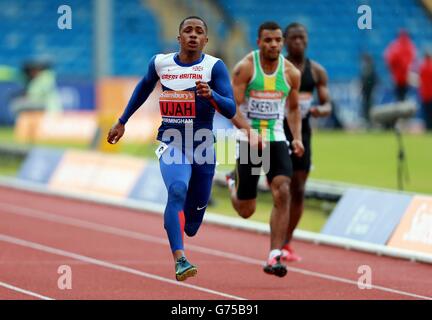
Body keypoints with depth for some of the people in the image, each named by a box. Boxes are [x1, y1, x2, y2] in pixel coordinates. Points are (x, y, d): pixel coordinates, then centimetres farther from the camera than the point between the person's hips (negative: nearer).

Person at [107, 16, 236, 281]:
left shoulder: (214, 66, -7)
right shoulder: (160, 63, 1)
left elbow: (231, 110, -14)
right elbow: (143, 88, 22)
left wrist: (210, 94, -33)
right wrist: (122, 122, 26)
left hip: (202, 147, 0)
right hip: (171, 143, 0)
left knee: (192, 221, 10)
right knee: (177, 190, -30)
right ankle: (180, 260, -37)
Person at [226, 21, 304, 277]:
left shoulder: (291, 73, 1)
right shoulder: (245, 68, -9)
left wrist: (297, 137, 1)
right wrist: (250, 131, -31)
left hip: (277, 140, 2)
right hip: (249, 140, -2)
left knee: (283, 193, -20)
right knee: (246, 211, 5)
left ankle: (274, 257, -17)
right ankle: (233, 185, 44)